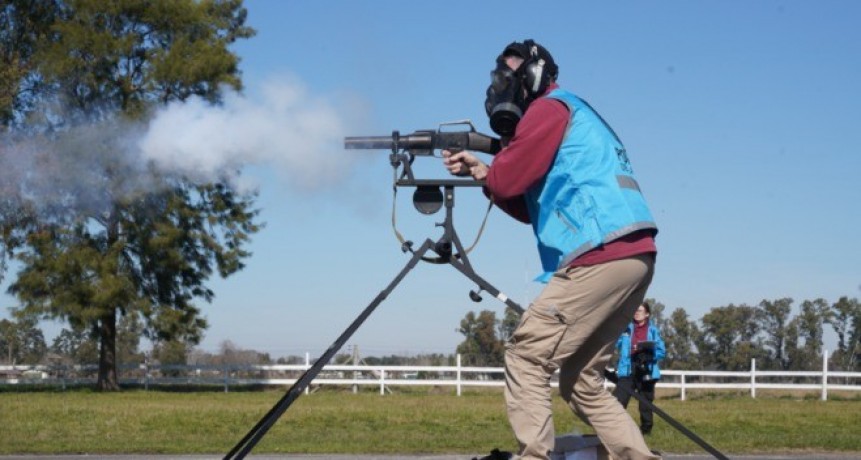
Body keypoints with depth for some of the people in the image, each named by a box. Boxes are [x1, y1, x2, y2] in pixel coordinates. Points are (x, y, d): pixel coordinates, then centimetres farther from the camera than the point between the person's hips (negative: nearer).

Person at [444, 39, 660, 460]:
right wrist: (482, 172, 17)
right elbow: (530, 206, 27)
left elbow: (508, 180, -8)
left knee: (525, 356, -8)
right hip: (632, 259, 10)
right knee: (582, 382, 13)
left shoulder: (550, 107, 1)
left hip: (603, 257, -10)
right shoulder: (572, 117, 29)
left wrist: (487, 172, 13)